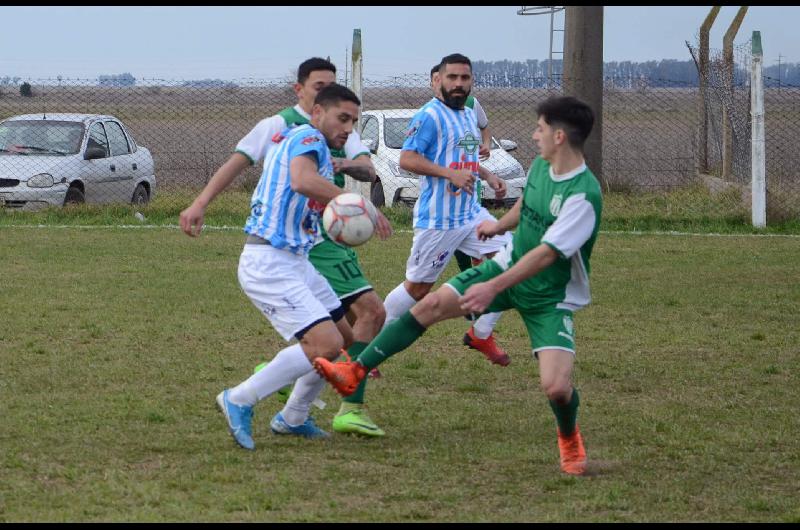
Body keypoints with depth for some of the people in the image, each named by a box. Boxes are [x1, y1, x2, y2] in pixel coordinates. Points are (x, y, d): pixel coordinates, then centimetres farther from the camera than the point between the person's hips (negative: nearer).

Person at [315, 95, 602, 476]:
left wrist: (493, 289, -35)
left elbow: (546, 254, -32)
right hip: (510, 265, 7)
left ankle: (569, 437, 16)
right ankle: (354, 372, 0)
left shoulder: (584, 195, -29)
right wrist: (500, 225, 38)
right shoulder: (540, 166, -4)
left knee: (556, 387, -20)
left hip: (551, 297, -7)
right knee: (431, 305, -6)